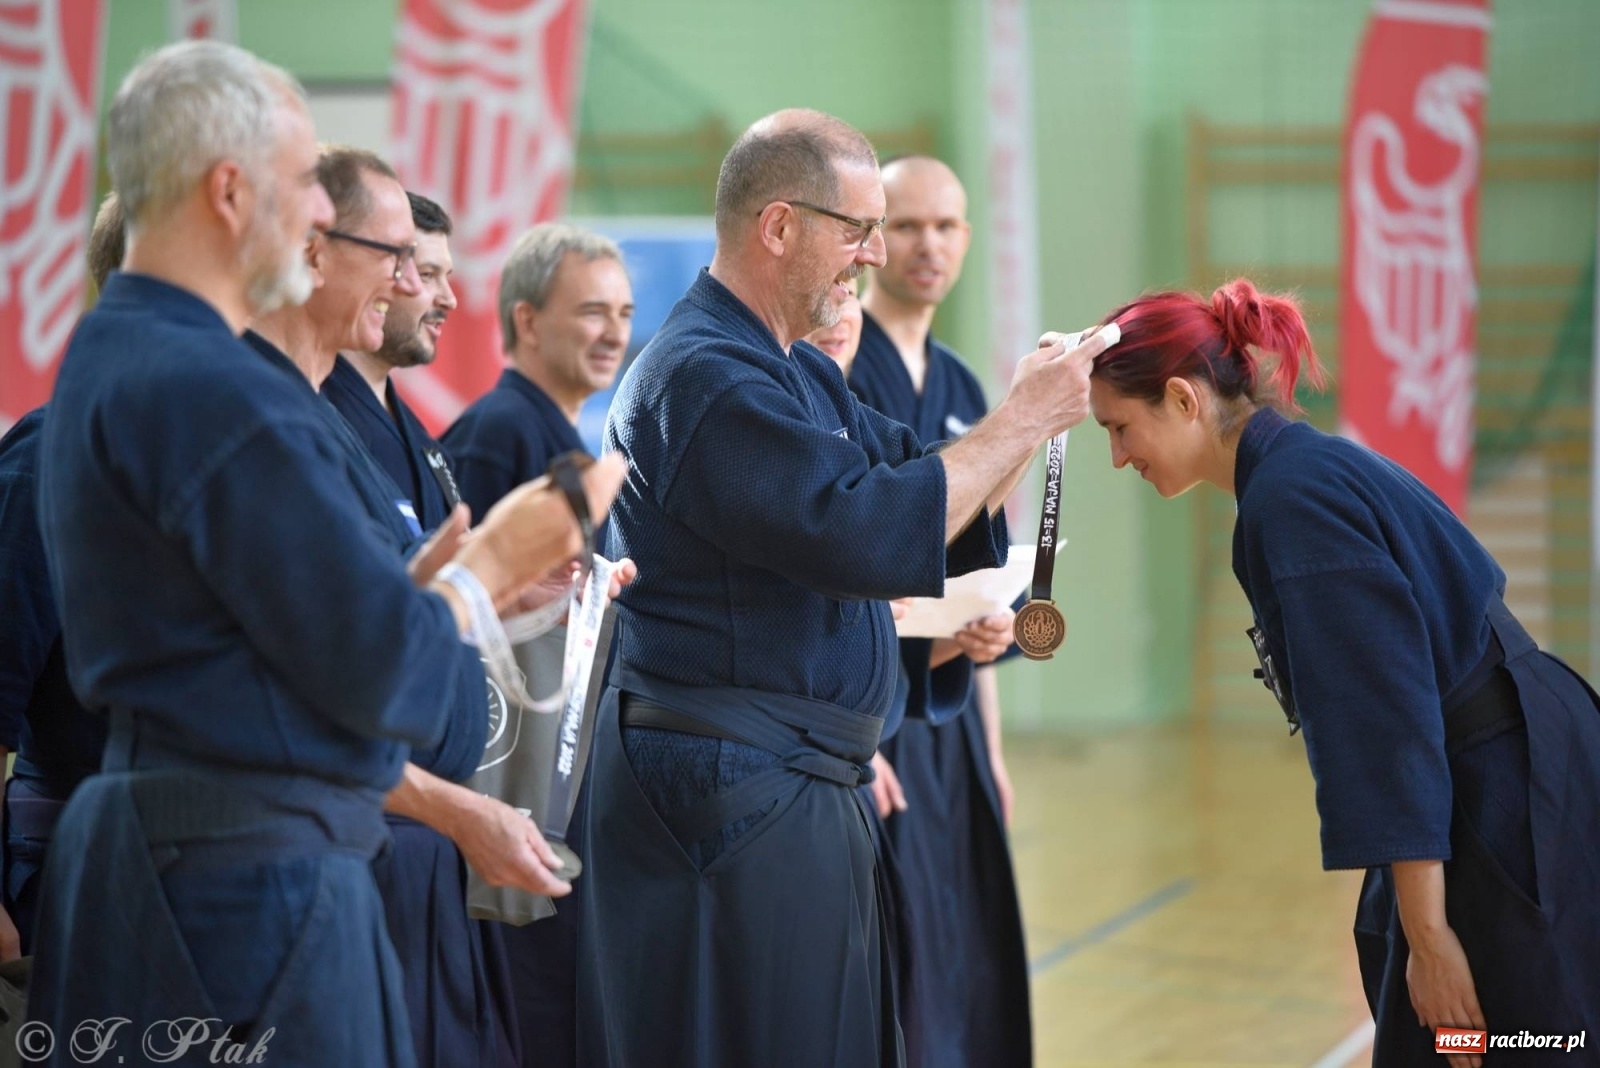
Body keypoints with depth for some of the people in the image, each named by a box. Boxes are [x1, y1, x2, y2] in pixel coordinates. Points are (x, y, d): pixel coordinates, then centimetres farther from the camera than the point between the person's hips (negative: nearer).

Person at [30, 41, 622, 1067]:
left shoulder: (107, 361, 14)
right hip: (251, 870, -10)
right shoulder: (215, 391, -18)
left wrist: (425, 577, 10)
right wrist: (488, 570, -1)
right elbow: (377, 667, -18)